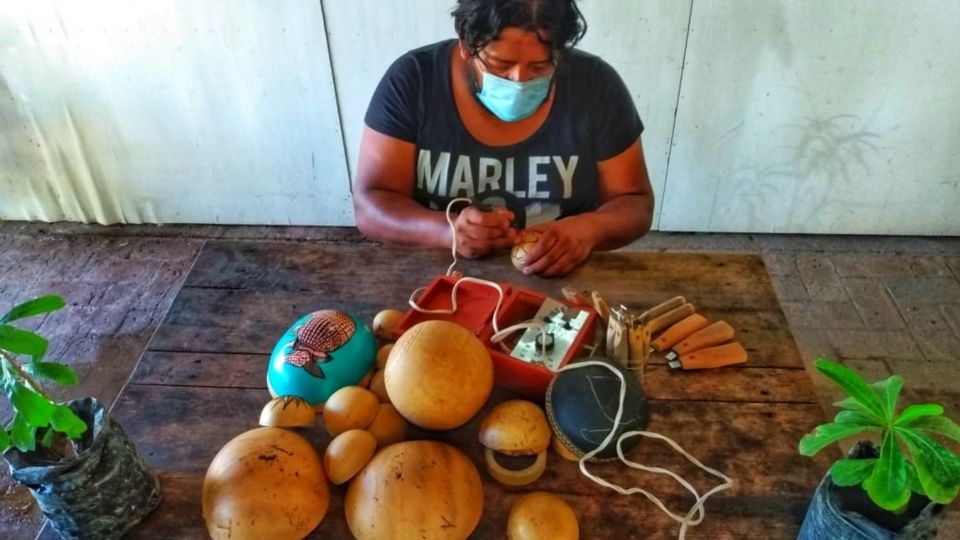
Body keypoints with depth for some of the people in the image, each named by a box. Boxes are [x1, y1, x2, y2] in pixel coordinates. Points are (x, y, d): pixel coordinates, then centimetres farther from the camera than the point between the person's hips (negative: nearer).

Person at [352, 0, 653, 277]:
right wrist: (447, 230, -27)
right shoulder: (411, 81, -9)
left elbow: (635, 203, -1)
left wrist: (588, 229, -22)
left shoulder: (596, 86, -7)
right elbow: (370, 206, -9)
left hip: (561, 280, 1)